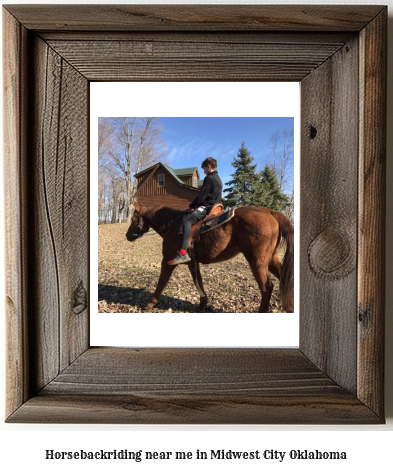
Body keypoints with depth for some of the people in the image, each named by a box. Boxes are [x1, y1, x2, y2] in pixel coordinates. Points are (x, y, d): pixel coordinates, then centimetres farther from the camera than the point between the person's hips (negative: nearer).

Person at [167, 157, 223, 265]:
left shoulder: (209, 178, -11)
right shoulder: (218, 179, 21)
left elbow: (201, 196, -15)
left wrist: (191, 206, -3)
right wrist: (194, 206, 20)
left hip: (206, 207, -11)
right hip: (214, 207, 11)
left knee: (186, 220, -26)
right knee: (189, 216, 25)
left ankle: (183, 254, -40)